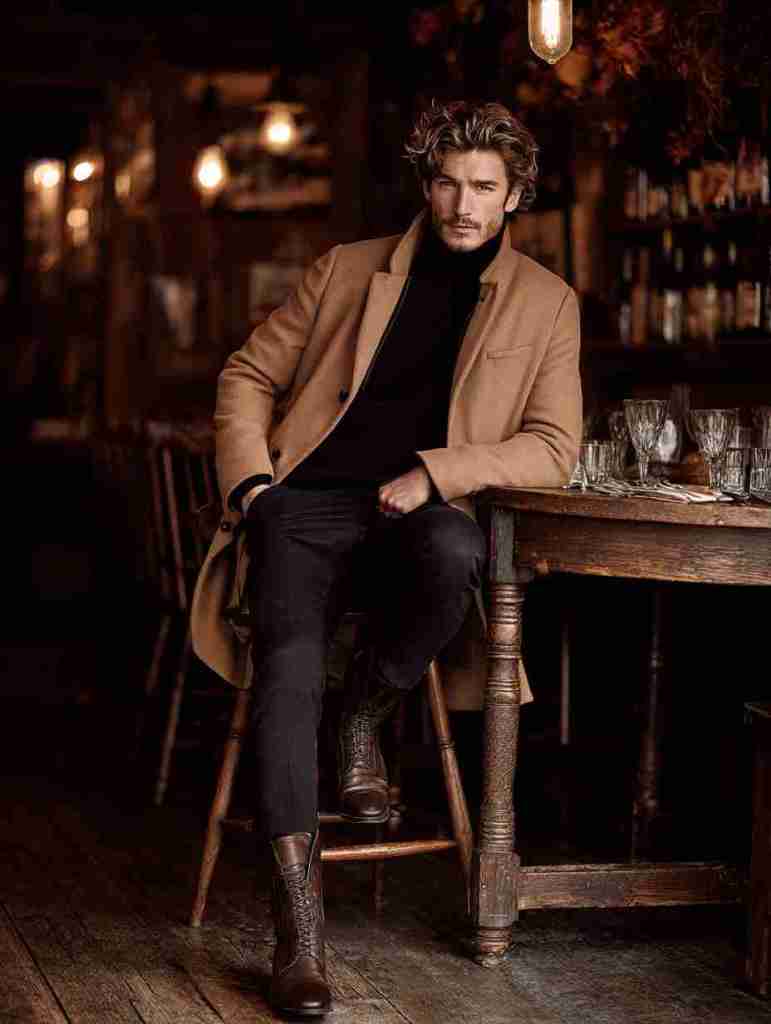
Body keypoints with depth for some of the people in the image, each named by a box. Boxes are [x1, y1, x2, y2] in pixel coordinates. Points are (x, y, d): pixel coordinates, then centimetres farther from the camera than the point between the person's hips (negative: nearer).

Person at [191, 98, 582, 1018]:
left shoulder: (546, 304, 12)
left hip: (421, 512, 0)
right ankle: (300, 927, -29)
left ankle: (365, 719, -8)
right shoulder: (349, 270, 15)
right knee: (288, 665, -29)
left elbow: (552, 449, 3)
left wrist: (434, 471, -11)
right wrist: (250, 478, -1)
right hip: (308, 503, 0)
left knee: (452, 557, -39)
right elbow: (249, 375, 17)